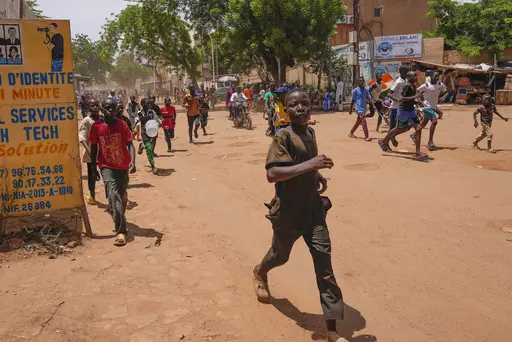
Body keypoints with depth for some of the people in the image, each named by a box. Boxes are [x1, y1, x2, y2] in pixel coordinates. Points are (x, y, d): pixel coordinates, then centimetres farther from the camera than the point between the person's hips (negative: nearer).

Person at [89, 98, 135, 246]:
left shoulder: (122, 125, -8)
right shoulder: (96, 126, -7)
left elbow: (130, 144, -12)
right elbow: (93, 147, 4)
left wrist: (132, 160, -28)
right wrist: (93, 167, 7)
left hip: (123, 166, 2)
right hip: (106, 166, -2)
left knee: (122, 196, 15)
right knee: (113, 195, -20)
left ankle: (120, 222, 41)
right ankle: (121, 231, -21)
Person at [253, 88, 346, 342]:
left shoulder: (310, 133, 5)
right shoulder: (283, 137, -18)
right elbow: (271, 174, -29)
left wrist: (318, 176, 2)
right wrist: (308, 165, -36)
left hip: (314, 209, 5)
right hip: (288, 212, -5)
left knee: (324, 264, 0)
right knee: (280, 255, 19)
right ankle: (260, 273, 58)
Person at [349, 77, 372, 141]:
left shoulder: (366, 90, 8)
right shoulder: (355, 90, -4)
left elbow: (369, 98, 9)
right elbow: (353, 100, 1)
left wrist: (370, 101, -15)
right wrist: (351, 109, 4)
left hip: (364, 108, 6)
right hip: (359, 108, -6)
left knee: (358, 121, 15)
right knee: (364, 121, -17)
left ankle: (351, 133, 33)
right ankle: (367, 136, -18)